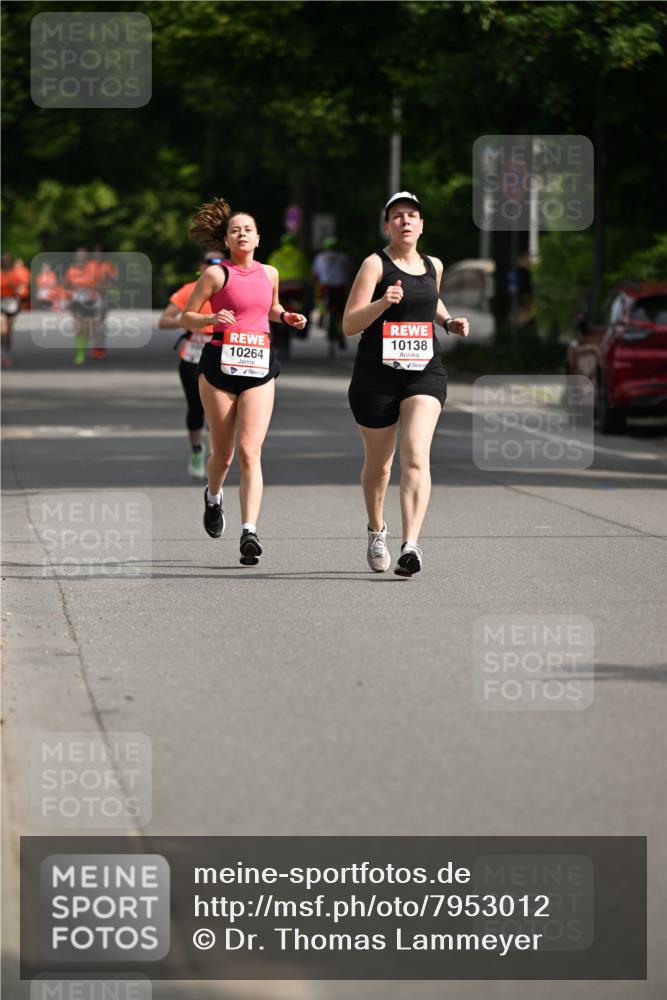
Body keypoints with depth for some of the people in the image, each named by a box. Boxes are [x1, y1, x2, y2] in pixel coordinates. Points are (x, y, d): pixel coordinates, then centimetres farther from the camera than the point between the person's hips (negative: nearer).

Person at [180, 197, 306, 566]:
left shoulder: (269, 273, 10)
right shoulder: (216, 274, -2)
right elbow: (186, 317, 1)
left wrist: (287, 317, 9)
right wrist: (212, 319, -18)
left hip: (259, 368, 2)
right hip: (220, 364, -2)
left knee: (249, 452, -11)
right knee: (223, 453, 8)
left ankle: (249, 532, -16)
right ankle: (213, 496, 42)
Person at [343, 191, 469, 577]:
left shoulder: (433, 266, 11)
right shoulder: (376, 264, -4)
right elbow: (349, 325, -11)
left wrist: (449, 322, 16)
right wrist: (383, 303, -27)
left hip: (425, 372, 2)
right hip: (377, 374, -2)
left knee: (416, 457, -18)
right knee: (379, 463, 12)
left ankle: (411, 545, -28)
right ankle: (376, 531, 40)